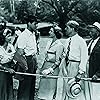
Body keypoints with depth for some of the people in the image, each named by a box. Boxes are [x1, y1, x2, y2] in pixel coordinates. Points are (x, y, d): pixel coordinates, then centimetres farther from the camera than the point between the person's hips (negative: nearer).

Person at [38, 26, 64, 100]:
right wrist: (42, 68, 12)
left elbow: (57, 61, -12)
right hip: (45, 65, 7)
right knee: (42, 87, 9)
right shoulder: (49, 42, 11)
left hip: (53, 67, -7)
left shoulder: (59, 45, -11)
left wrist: (50, 69, -16)